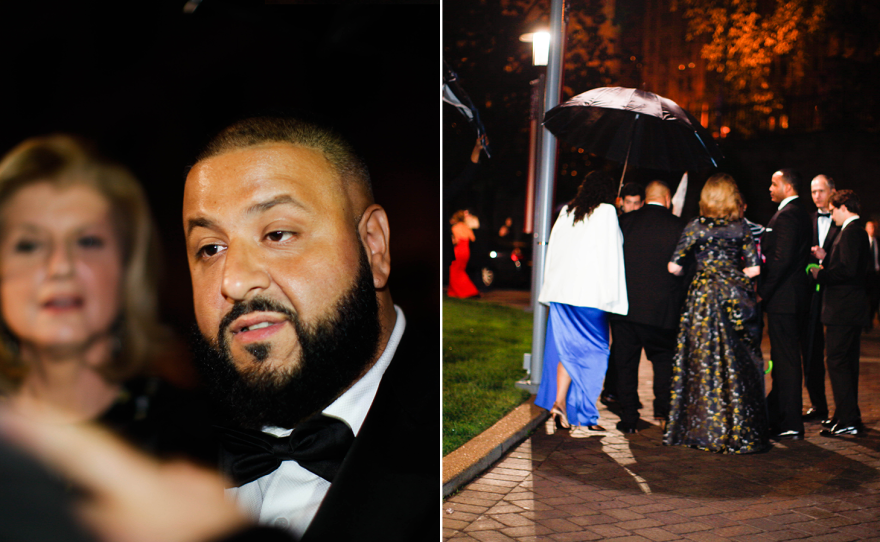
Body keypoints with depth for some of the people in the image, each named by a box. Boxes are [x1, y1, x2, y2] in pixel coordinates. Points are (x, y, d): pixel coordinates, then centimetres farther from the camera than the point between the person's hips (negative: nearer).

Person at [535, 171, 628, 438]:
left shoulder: (566, 212, 11)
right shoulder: (606, 212, -3)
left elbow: (553, 252, 13)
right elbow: (610, 256, -7)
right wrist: (611, 296, -4)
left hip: (561, 291, 5)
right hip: (590, 293, -5)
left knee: (566, 350, 14)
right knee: (591, 354, 3)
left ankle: (557, 404, 3)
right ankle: (583, 421, 4)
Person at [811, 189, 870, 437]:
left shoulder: (851, 232, -15)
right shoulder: (858, 231, 16)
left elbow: (848, 270, -25)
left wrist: (820, 275, -13)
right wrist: (825, 258, 15)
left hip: (843, 312, -11)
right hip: (853, 309, 11)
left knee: (838, 363, -7)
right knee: (847, 364, 16)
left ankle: (848, 421, -5)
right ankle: (850, 416, 24)